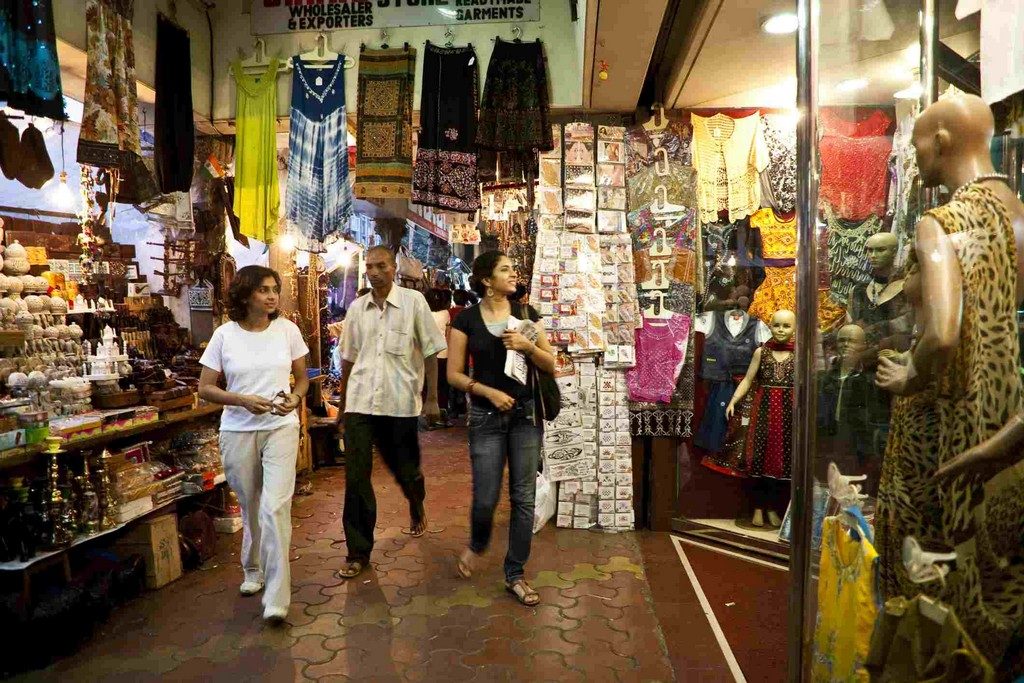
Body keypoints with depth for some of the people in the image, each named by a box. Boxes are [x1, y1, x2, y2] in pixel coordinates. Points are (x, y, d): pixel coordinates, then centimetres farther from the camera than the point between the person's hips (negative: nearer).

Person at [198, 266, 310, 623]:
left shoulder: (288, 330, -1)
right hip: (238, 432, 1)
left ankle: (276, 596, -3)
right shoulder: (224, 335, -3)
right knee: (250, 508, 15)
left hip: (281, 428, -1)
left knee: (275, 507, -11)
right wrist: (244, 400, -17)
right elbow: (205, 388, -1)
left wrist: (295, 398, -12)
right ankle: (253, 569, 41)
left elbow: (302, 377, 9)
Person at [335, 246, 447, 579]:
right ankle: (358, 552, 13)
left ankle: (416, 506, 49)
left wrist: (432, 399, -5)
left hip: (400, 403, -2)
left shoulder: (414, 302, -3)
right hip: (360, 403, 2)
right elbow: (349, 358, 14)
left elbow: (431, 352, -1)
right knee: (356, 478, -1)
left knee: (406, 470, 13)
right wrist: (342, 405, 16)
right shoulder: (356, 308, 7)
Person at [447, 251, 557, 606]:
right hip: (486, 417, -2)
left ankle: (515, 574, 20)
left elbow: (551, 365, 5)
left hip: (526, 414, 2)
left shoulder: (526, 314, 4)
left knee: (524, 497, 4)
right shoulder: (466, 319, -2)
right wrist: (490, 392, -14)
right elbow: (454, 374, -2)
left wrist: (529, 346, -13)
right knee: (486, 497, 1)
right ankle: (477, 545, 36)